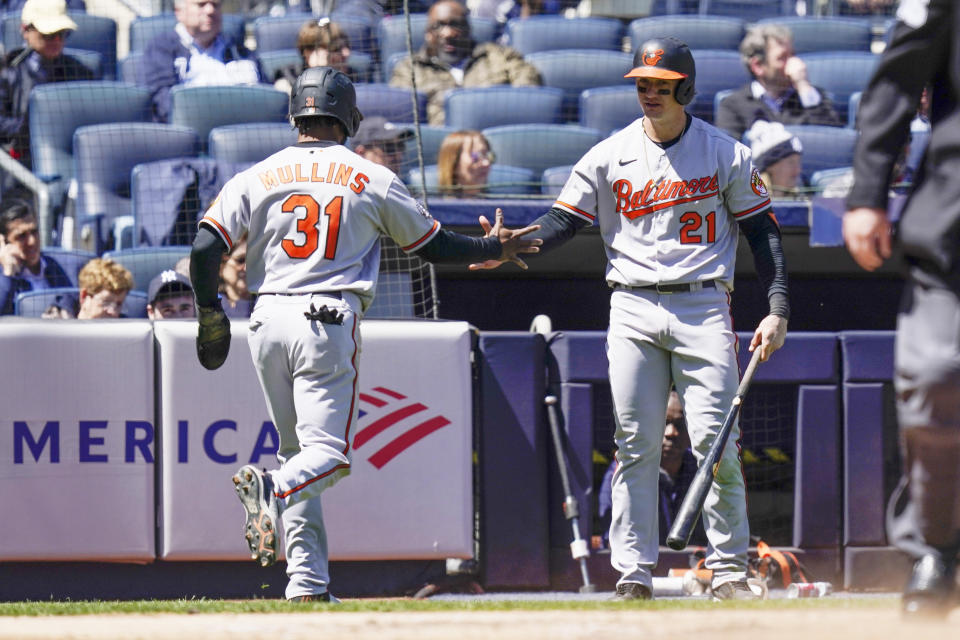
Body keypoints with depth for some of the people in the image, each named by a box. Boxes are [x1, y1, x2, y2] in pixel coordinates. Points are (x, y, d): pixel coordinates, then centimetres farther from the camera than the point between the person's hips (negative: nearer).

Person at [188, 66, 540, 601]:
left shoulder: (258, 177, 8)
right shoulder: (373, 180, 5)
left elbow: (206, 247, -1)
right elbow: (434, 246, 13)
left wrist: (210, 312, 12)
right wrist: (494, 248, 30)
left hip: (268, 319, 3)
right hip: (330, 319, -3)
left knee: (299, 450, 14)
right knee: (328, 453, -6)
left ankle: (308, 578, 6)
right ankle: (272, 491, -40)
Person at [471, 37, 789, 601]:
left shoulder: (727, 156, 4)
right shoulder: (609, 157, 8)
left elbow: (763, 233, 6)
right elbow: (564, 220, 3)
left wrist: (778, 311, -4)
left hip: (704, 306, -2)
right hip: (633, 309, 2)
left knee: (715, 442, -8)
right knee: (635, 444, -1)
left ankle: (729, 569, -2)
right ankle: (633, 573, 0)